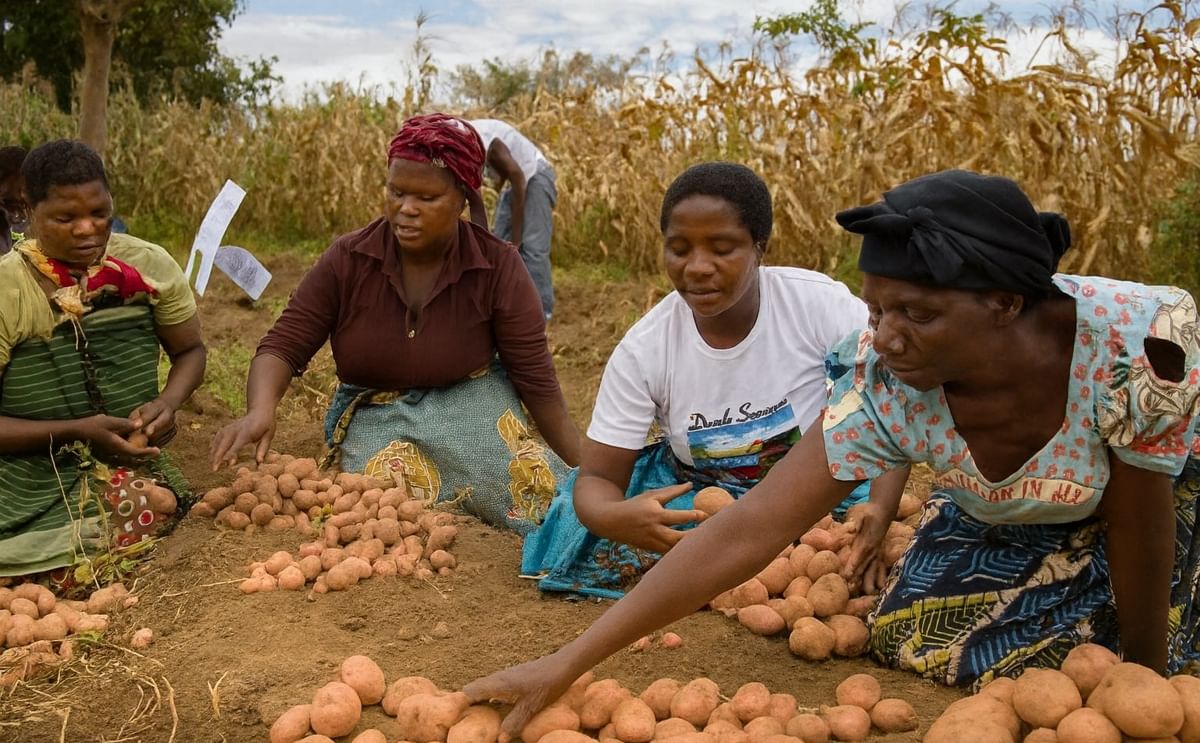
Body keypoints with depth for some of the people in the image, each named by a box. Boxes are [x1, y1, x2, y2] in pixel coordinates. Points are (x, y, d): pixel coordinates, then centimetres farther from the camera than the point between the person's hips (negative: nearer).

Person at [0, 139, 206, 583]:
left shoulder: (148, 266, -2)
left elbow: (189, 350, 11)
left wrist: (167, 403, -9)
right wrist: (76, 432, -20)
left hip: (130, 470, 4)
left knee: (156, 506, -25)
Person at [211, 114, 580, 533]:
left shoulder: (497, 267, -13)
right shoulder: (348, 259, -11)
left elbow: (537, 380, -10)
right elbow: (283, 346, -10)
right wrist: (260, 410, -33)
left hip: (471, 407, -1)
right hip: (374, 418, 1)